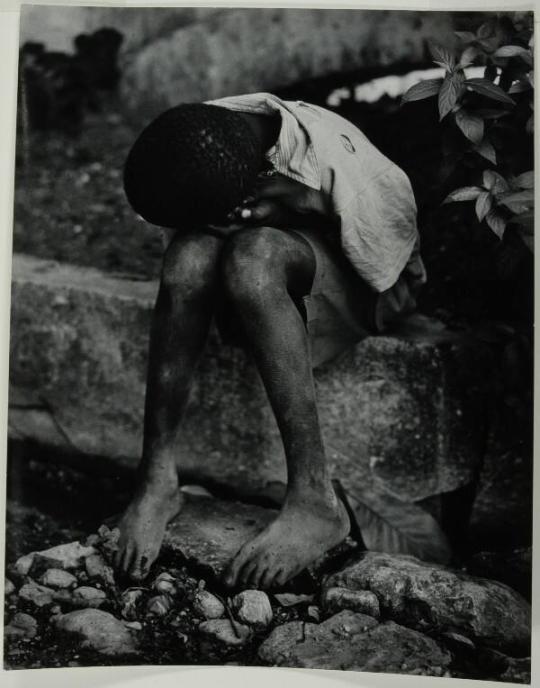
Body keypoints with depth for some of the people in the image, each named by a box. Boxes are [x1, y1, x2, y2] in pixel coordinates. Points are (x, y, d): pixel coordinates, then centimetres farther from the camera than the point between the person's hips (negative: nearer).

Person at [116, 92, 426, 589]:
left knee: (252, 254, -37)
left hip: (363, 287, -4)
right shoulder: (200, 141, -17)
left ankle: (315, 501, -38)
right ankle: (158, 479, -28)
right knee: (190, 250, -30)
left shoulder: (334, 161, -32)